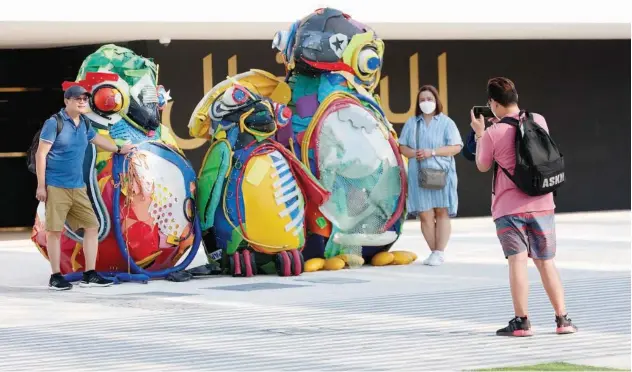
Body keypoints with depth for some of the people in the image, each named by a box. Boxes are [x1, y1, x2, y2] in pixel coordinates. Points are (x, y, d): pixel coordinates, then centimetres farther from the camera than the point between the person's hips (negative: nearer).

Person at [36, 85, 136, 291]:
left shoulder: (84, 124, 11)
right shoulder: (54, 123, -10)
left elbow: (97, 139, 33)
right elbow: (41, 154, -10)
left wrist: (119, 149, 46)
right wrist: (41, 186, -14)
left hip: (78, 187, 7)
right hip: (56, 187, -7)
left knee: (92, 226, 4)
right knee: (54, 230, -3)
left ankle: (90, 275, 10)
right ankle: (56, 277, 5)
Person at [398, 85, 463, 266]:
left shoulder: (446, 122, 2)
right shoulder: (411, 123, 13)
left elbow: (456, 147, -5)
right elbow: (402, 147, 14)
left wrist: (432, 152, -14)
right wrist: (414, 153, -8)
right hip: (419, 174, 3)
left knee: (442, 212, -3)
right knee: (425, 214, -2)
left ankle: (440, 252, -1)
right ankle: (433, 251, 6)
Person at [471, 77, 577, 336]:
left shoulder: (493, 133, -11)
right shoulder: (539, 121, 2)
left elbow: (482, 166, 4)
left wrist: (479, 134, 15)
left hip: (509, 208, -4)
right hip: (542, 204, 4)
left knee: (518, 260, -4)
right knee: (546, 261, 11)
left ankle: (521, 321, -8)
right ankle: (562, 319, 9)